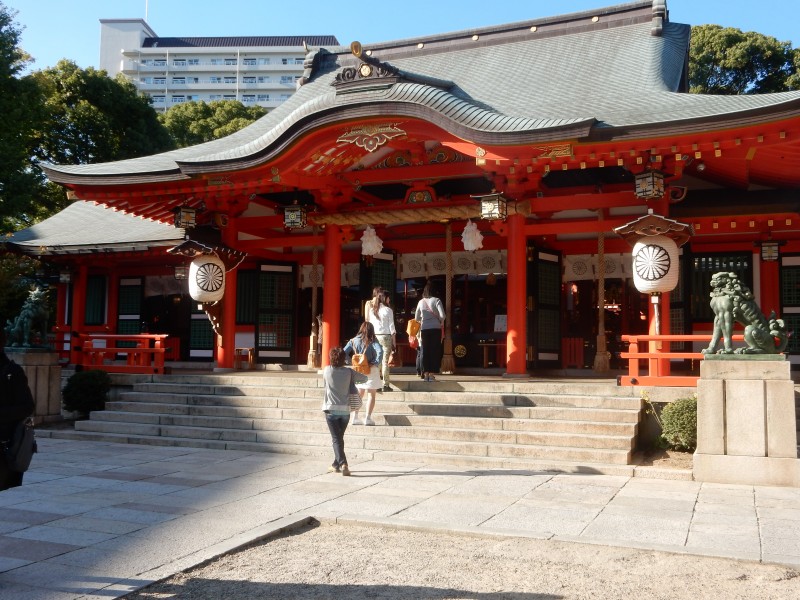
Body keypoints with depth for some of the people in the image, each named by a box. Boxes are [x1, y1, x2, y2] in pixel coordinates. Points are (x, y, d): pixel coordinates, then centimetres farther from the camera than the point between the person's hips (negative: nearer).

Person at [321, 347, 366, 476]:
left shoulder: (327, 370, -4)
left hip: (331, 409, -2)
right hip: (345, 410, 3)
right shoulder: (349, 372, 0)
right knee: (340, 437, 17)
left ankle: (343, 464, -20)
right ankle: (336, 464, 26)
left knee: (336, 439, -4)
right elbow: (364, 378, 9)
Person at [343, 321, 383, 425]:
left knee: (359, 394, 16)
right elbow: (380, 351, -25)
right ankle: (368, 418, 1)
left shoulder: (354, 341, 1)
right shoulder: (372, 342, -9)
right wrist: (375, 363, -15)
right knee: (371, 395, 6)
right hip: (371, 370, -4)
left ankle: (355, 417, 13)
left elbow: (344, 352, -6)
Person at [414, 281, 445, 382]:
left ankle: (426, 374, 7)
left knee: (425, 351, 7)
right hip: (435, 328, -3)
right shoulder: (436, 300, -5)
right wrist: (440, 322, 7)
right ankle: (431, 374, -1)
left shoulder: (421, 302, 6)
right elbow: (442, 316, -12)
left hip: (424, 329, 3)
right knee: (434, 351, 2)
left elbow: (416, 318, 13)